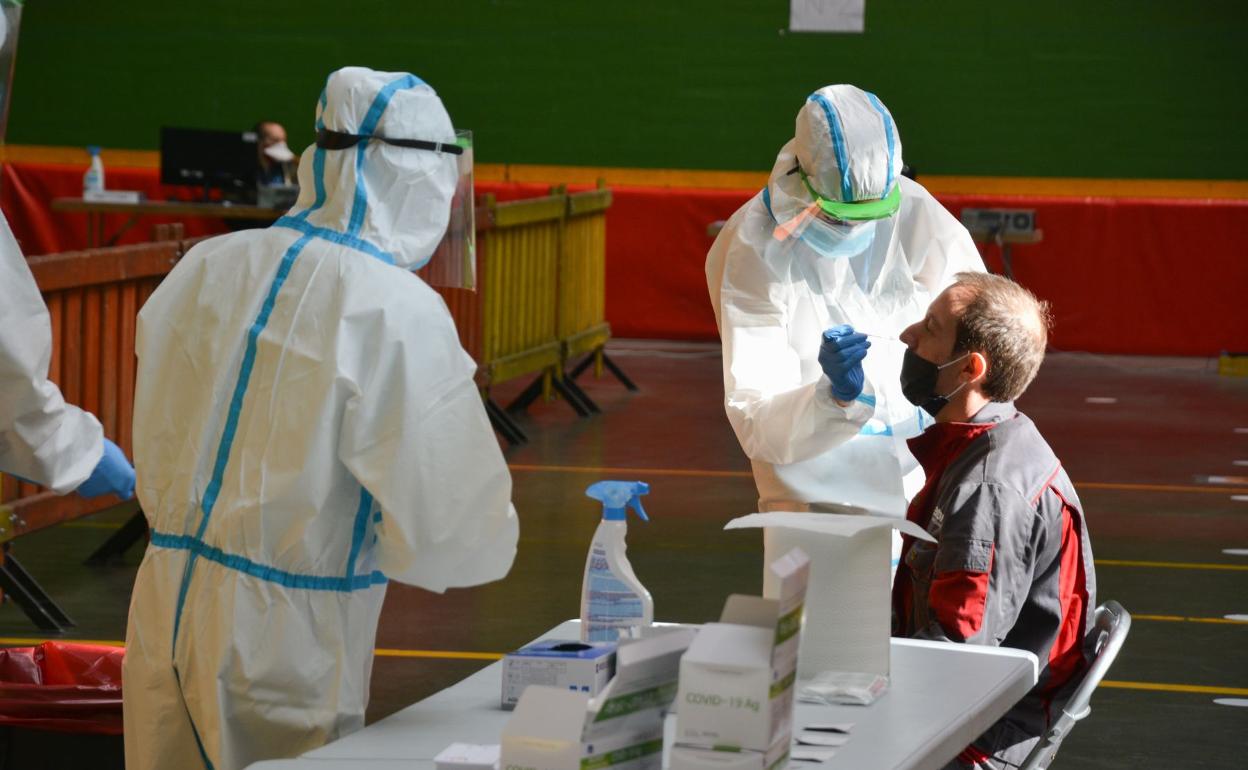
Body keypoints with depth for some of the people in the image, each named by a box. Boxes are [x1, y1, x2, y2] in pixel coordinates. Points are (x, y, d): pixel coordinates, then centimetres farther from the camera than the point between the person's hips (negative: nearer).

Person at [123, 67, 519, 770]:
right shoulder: (399, 314, -16)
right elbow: (452, 534, -15)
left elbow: (155, 458, 12)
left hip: (166, 609, 6)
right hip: (283, 649, -6)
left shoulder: (207, 268, 3)